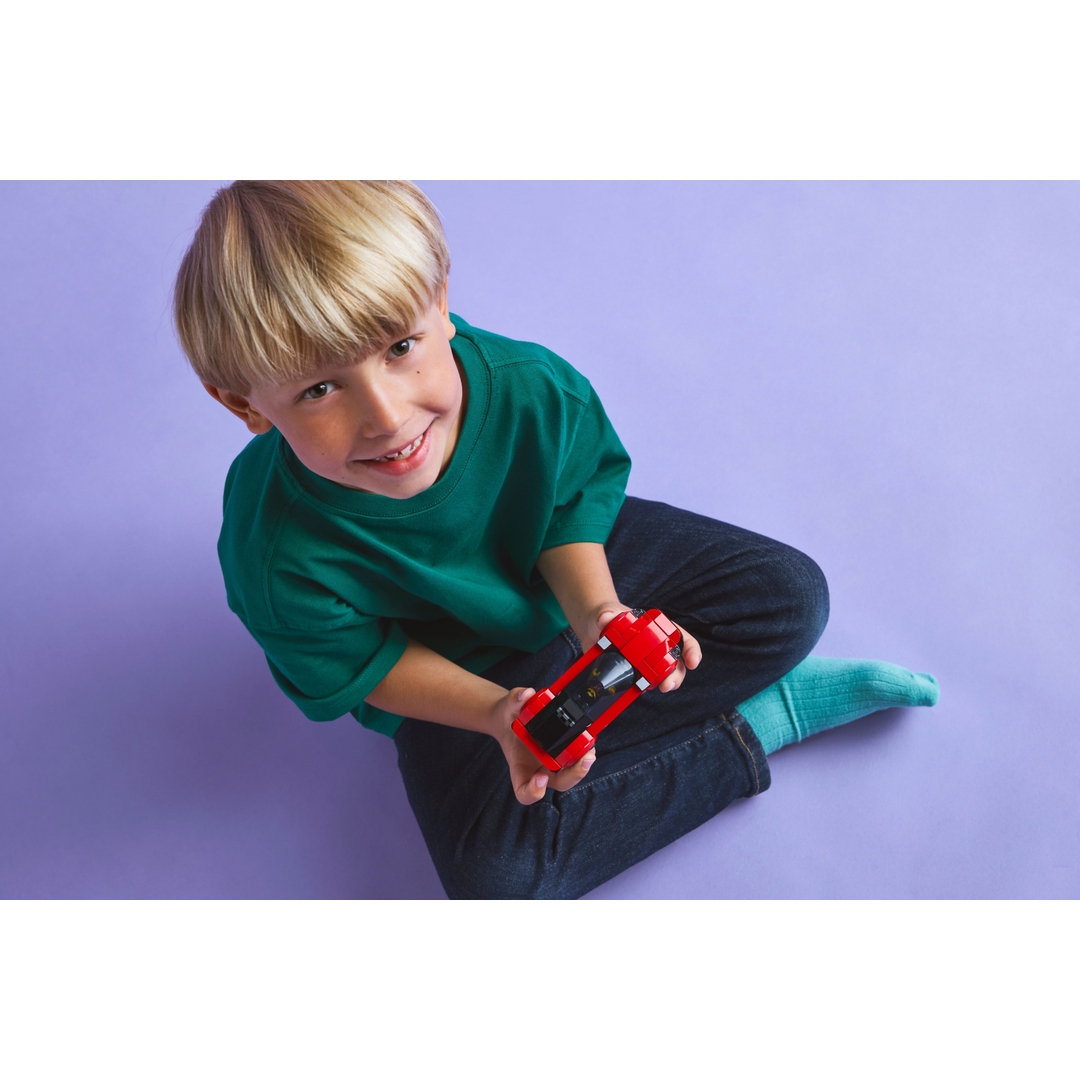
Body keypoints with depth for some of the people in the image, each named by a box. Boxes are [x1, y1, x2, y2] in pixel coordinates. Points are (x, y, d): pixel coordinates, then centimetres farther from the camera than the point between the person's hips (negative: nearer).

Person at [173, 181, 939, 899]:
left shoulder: (532, 387, -32)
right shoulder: (280, 558, -36)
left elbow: (579, 495, -11)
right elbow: (358, 665, -18)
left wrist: (595, 614, -29)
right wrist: (497, 713, -32)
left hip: (568, 563, 3)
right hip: (456, 671, -2)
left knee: (791, 597, -3)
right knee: (496, 875, -22)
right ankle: (755, 727, -8)